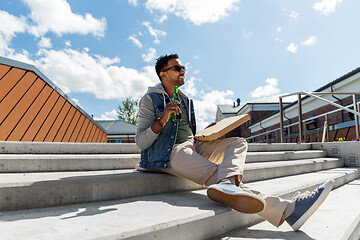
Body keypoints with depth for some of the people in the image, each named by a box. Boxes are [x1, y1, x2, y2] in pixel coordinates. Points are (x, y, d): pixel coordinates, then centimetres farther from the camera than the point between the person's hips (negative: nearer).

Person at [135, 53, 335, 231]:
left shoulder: (185, 100, 22)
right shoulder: (150, 100, 0)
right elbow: (141, 142, -7)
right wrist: (161, 121, -24)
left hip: (194, 146, 8)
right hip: (169, 152, -8)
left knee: (238, 142, -7)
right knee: (216, 173, -27)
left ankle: (227, 183, -39)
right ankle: (287, 209, -33)